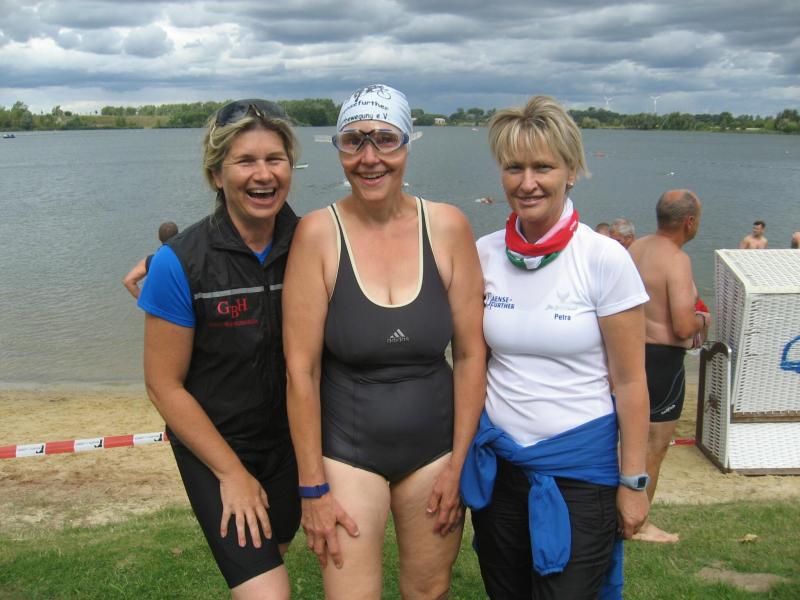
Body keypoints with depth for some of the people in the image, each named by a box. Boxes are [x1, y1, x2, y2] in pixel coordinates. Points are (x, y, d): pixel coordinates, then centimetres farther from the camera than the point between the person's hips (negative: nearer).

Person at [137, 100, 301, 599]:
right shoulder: (181, 262, -19)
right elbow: (165, 384, -12)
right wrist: (231, 472, -11)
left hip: (291, 441, 4)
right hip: (215, 446, -3)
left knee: (273, 554, 25)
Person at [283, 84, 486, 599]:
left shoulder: (448, 227, -8)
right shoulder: (319, 233, -13)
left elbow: (471, 354, -3)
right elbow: (301, 368, -11)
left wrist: (458, 464, -2)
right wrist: (313, 488, -9)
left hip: (435, 448, 2)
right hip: (347, 452, -2)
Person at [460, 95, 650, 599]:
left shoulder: (605, 259, -13)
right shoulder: (484, 255, -2)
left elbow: (630, 382, -9)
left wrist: (633, 482, -7)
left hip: (579, 465, -4)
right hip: (496, 460, 4)